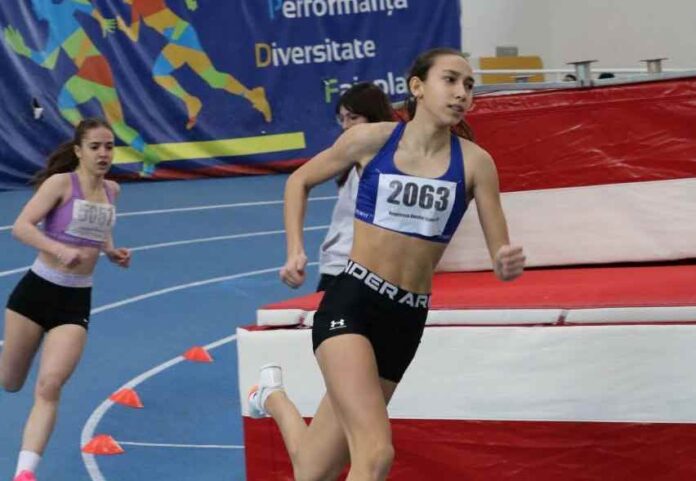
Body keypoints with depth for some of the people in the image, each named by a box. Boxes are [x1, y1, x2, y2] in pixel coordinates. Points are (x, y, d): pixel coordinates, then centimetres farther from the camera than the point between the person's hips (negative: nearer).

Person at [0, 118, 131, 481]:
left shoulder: (111, 191, 7)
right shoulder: (61, 183, -10)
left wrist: (111, 251, 9)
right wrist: (60, 249, -35)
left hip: (75, 300, 3)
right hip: (37, 290, -3)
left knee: (49, 386, -13)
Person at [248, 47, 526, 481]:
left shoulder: (474, 163, -1)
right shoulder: (372, 139, -2)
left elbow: (501, 257, -2)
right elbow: (300, 181, 15)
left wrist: (508, 265, -25)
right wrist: (296, 250, 3)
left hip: (406, 321, 3)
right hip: (352, 303, -3)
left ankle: (274, 396, 43)